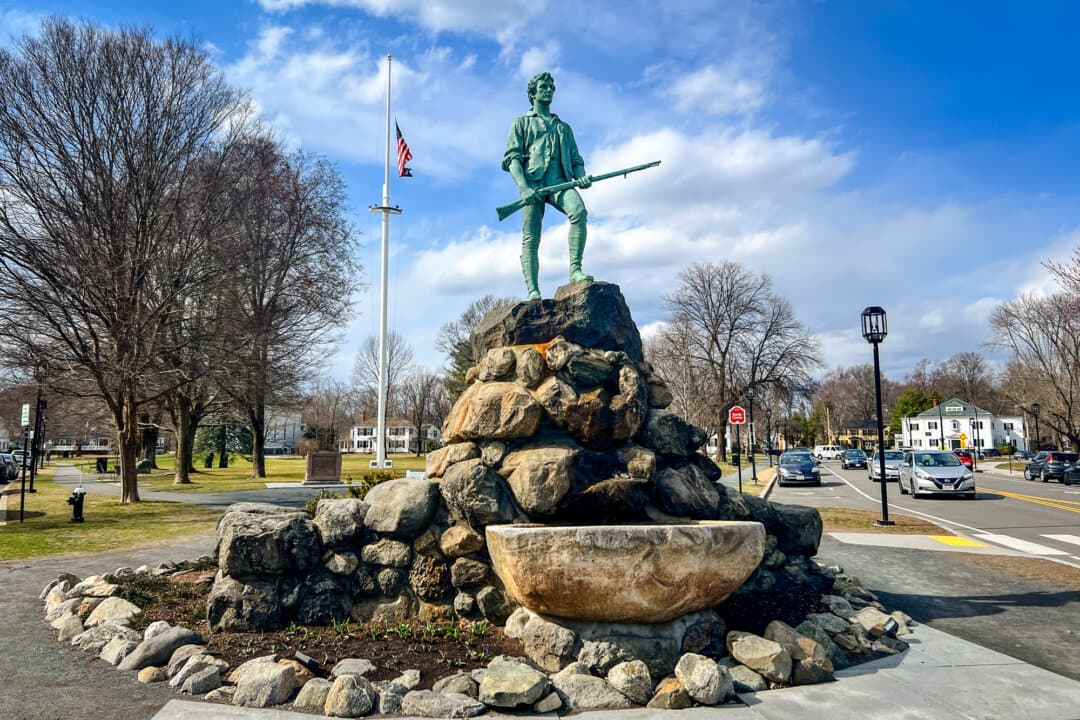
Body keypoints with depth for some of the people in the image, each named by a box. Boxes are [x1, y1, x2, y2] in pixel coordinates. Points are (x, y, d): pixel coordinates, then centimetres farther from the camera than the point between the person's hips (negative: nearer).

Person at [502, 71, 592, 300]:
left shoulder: (563, 127, 31)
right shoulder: (522, 123, 20)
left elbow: (576, 160, 25)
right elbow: (512, 158, 5)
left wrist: (581, 177, -1)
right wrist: (524, 187, -13)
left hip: (559, 181, 2)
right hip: (533, 183, -2)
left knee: (579, 211, -30)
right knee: (531, 239, -12)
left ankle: (575, 271, -32)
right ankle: (533, 292, -16)